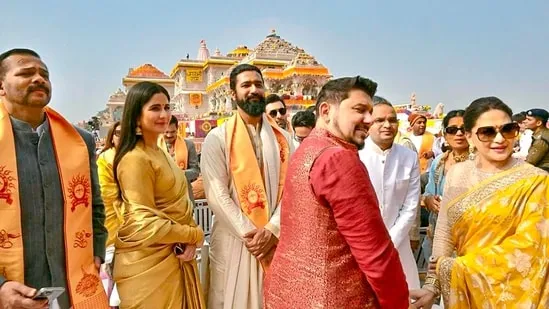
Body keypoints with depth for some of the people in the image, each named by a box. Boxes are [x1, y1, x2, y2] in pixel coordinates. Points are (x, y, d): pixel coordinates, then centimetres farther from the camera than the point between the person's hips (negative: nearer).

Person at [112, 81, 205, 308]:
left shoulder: (160, 154, 10)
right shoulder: (135, 159, -18)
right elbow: (145, 224, -22)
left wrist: (190, 241, -5)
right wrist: (195, 235, -12)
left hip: (174, 257, 8)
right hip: (149, 262, -8)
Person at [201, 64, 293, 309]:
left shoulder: (282, 138, 7)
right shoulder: (217, 139, -2)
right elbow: (216, 193, -10)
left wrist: (271, 230, -13)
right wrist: (248, 233, -15)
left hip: (275, 239, 3)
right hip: (233, 240, -2)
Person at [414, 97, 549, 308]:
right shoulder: (457, 174, -4)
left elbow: (528, 246, -17)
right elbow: (444, 234, -3)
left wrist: (457, 266, -18)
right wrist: (431, 286, -7)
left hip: (513, 292, -2)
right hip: (464, 288, 3)